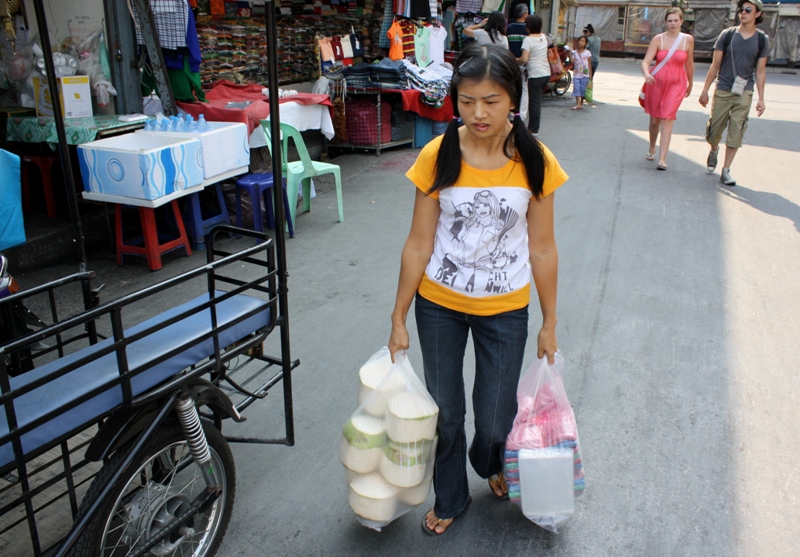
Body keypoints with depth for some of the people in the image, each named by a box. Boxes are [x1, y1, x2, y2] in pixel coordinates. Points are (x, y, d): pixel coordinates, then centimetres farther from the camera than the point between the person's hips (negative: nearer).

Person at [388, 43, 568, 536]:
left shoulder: (535, 162, -12)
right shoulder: (438, 156, -13)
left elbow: (542, 248, -5)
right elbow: (419, 244, -8)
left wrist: (550, 323, 1)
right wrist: (399, 318, -4)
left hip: (505, 310, 0)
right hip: (439, 305, 0)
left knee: (494, 420, 11)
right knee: (446, 412, 15)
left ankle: (490, 464, 49)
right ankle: (451, 497, 44)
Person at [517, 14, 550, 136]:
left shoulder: (528, 40, -13)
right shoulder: (543, 37, 9)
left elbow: (524, 59, -20)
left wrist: (515, 60, -2)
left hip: (535, 75, -7)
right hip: (546, 73, 7)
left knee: (534, 102, -2)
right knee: (537, 100, 15)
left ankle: (533, 130, 2)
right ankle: (533, 126, 21)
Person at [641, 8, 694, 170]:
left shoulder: (688, 40, 2)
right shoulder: (658, 39, -3)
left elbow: (689, 64, 12)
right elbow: (646, 61, -12)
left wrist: (690, 84, 21)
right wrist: (646, 74, -32)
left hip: (676, 84, 0)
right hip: (656, 82, 1)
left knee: (667, 120, -10)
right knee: (654, 119, 11)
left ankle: (662, 159, -13)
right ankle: (651, 149, 36)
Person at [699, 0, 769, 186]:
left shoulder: (762, 39, 3)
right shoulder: (727, 35, 0)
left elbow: (760, 71, 6)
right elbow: (715, 65, 3)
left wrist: (761, 99, 3)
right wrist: (705, 90, 0)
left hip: (744, 94, 0)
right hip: (723, 91, 0)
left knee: (736, 133, -4)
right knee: (714, 129, 4)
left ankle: (726, 171, 3)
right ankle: (714, 150, 39)